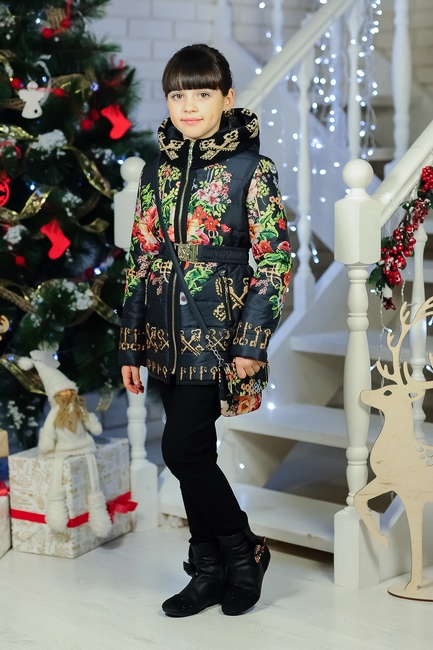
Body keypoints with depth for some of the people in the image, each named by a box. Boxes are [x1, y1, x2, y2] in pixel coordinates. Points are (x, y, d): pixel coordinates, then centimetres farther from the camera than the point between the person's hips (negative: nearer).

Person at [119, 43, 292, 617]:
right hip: (168, 338, 5)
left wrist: (251, 341, -14)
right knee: (194, 455, 10)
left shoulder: (251, 169, -5)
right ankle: (210, 573, 22)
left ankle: (244, 551, 11)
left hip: (218, 336, -5)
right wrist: (130, 344, 9)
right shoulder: (157, 171, 9)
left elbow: (275, 260, -7)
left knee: (182, 449, -11)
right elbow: (141, 259, 12)